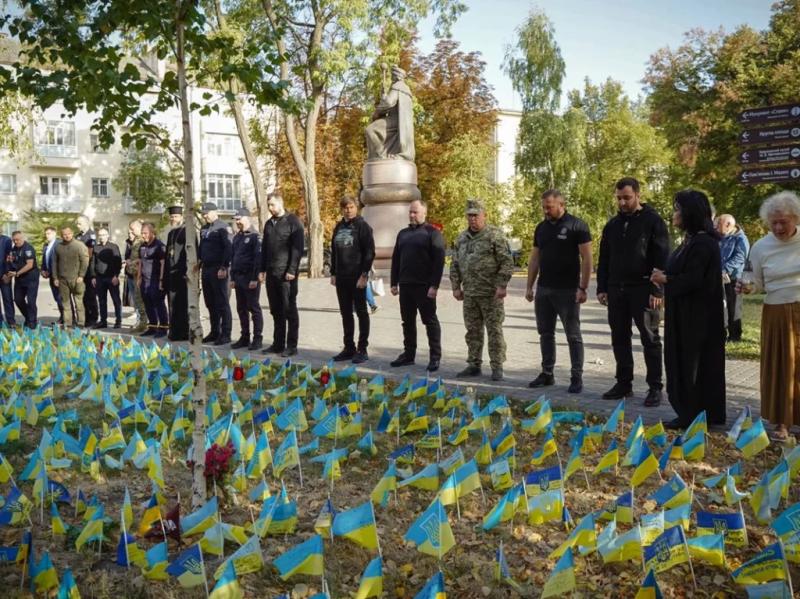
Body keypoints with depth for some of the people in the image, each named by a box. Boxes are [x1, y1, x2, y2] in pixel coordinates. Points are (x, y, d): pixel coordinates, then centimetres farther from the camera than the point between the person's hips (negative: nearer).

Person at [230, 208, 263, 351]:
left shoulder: (254, 236, -9)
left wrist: (255, 279, -19)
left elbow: (258, 258, -14)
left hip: (250, 279, -8)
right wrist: (232, 278, 15)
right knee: (241, 309, 10)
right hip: (238, 278, 8)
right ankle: (245, 337, 18)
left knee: (254, 308, -3)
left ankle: (257, 339, 2)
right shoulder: (237, 237, 16)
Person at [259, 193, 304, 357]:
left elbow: (298, 248, -10)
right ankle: (278, 343, 17)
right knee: (276, 311, 10)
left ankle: (291, 345, 2)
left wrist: (292, 270, -16)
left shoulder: (293, 222, -4)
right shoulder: (269, 224, 17)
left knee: (289, 310, -2)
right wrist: (262, 269, 13)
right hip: (271, 273, 7)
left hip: (286, 273, -7)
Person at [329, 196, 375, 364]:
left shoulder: (362, 226, -6)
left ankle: (362, 349, 6)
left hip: (357, 277, -6)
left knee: (361, 312, 1)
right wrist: (333, 273, 11)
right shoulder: (339, 227, 12)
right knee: (345, 313, 11)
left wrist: (364, 274, -17)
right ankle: (349, 348, 20)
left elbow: (369, 252, -11)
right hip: (341, 278, 6)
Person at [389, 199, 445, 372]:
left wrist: (434, 285, -17)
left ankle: (435, 357, 4)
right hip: (405, 285, 6)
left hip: (424, 286, -6)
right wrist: (393, 283, 13)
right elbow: (396, 259, 19)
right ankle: (408, 354, 21)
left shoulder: (432, 233, -4)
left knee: (430, 321, -1)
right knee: (407, 321, 11)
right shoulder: (403, 233, 16)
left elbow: (439, 260, -11)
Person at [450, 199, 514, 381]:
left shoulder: (495, 235, -6)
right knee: (472, 331, 11)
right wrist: (456, 286, 11)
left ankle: (497, 367, 5)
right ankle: (473, 365, 21)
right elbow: (455, 264, 18)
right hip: (469, 293, 6)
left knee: (494, 330, -2)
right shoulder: (462, 238, 13)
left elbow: (507, 262, -10)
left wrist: (502, 285, -16)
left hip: (490, 293, -6)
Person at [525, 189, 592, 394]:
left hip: (567, 290, -6)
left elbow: (587, 258, -10)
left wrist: (583, 288, -15)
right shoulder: (541, 227, 12)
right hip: (543, 289, 6)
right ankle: (547, 373, 22)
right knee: (545, 333, 12)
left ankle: (576, 378, 7)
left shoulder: (577, 226, -7)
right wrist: (529, 286, 11)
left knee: (573, 335, 0)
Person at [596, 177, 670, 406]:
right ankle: (624, 383, 20)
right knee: (619, 338, 9)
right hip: (616, 289, 6)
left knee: (650, 339, 0)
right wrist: (602, 288, 10)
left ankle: (655, 387, 6)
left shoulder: (653, 221, -4)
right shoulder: (613, 224, 14)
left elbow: (662, 259, -8)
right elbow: (604, 260, 17)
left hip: (643, 289, -6)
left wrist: (657, 290, -15)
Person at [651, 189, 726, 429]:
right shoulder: (691, 239, 12)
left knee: (692, 364, -2)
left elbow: (694, 280, -23)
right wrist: (665, 276, 4)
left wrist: (666, 279, -10)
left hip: (696, 317, -10)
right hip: (684, 314, 10)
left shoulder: (703, 243, -18)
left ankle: (692, 415, 8)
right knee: (683, 362, 13)